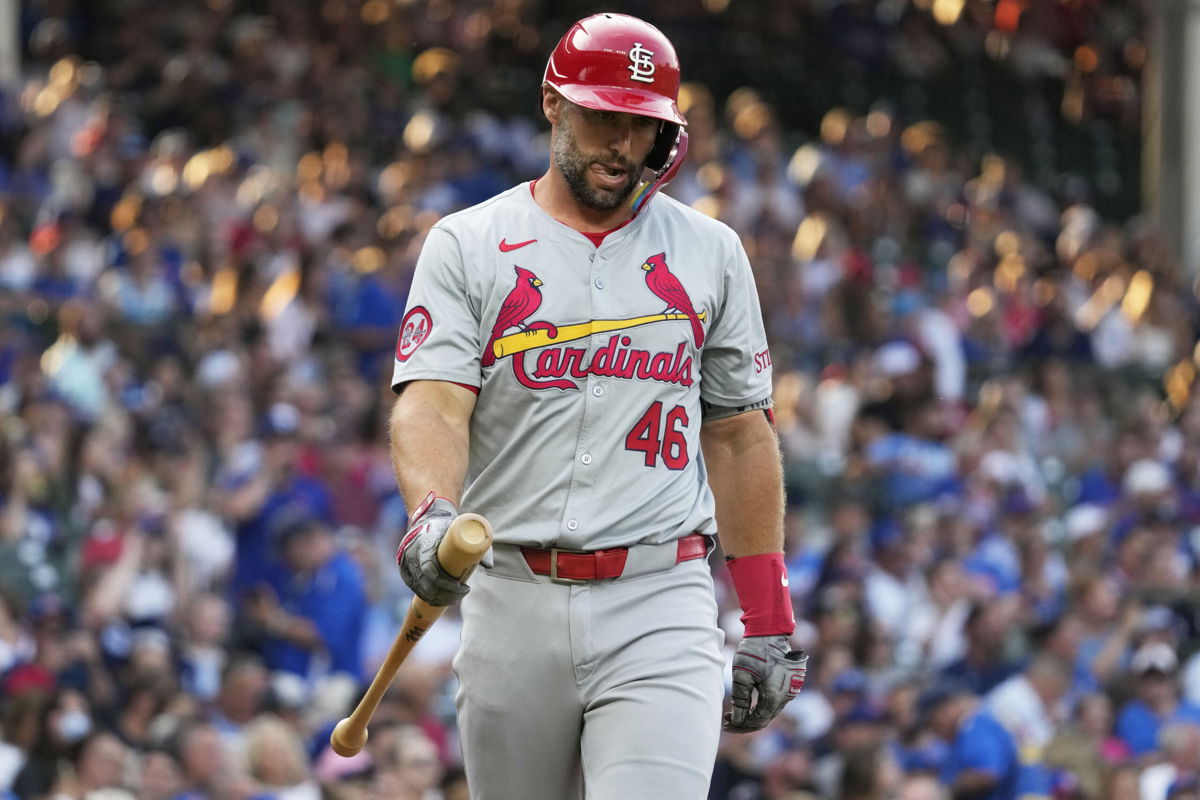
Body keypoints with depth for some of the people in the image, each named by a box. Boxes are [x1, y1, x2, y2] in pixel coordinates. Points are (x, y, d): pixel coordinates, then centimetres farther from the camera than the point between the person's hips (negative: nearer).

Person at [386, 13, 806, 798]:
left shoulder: (710, 253, 11)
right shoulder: (467, 247, 5)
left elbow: (741, 437, 15)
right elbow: (431, 406, -9)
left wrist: (769, 620, 10)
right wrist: (433, 513, -32)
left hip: (661, 610, 0)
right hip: (512, 605, 0)